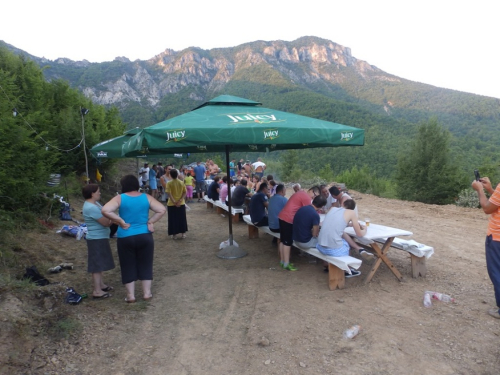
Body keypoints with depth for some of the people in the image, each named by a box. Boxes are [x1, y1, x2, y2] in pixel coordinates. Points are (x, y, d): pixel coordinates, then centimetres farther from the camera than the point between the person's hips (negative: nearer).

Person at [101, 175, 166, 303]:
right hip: (145, 236, 2)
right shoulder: (146, 197, 0)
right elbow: (162, 210, -6)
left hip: (126, 238, -1)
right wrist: (150, 222, -2)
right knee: (145, 265, 14)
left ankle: (131, 295, 19)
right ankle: (147, 293, 21)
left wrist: (121, 222, -12)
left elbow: (105, 210, -19)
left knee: (128, 266, 12)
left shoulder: (120, 198, -6)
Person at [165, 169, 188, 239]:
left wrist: (174, 202, -16)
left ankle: (174, 234, 12)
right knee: (182, 219, 14)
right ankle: (183, 233, 19)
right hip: (181, 204, 2)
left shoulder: (169, 183, -9)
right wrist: (180, 200, -9)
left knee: (173, 219, 8)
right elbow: (185, 193, -5)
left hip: (171, 204, -2)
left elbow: (169, 193, -17)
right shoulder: (182, 182, -1)